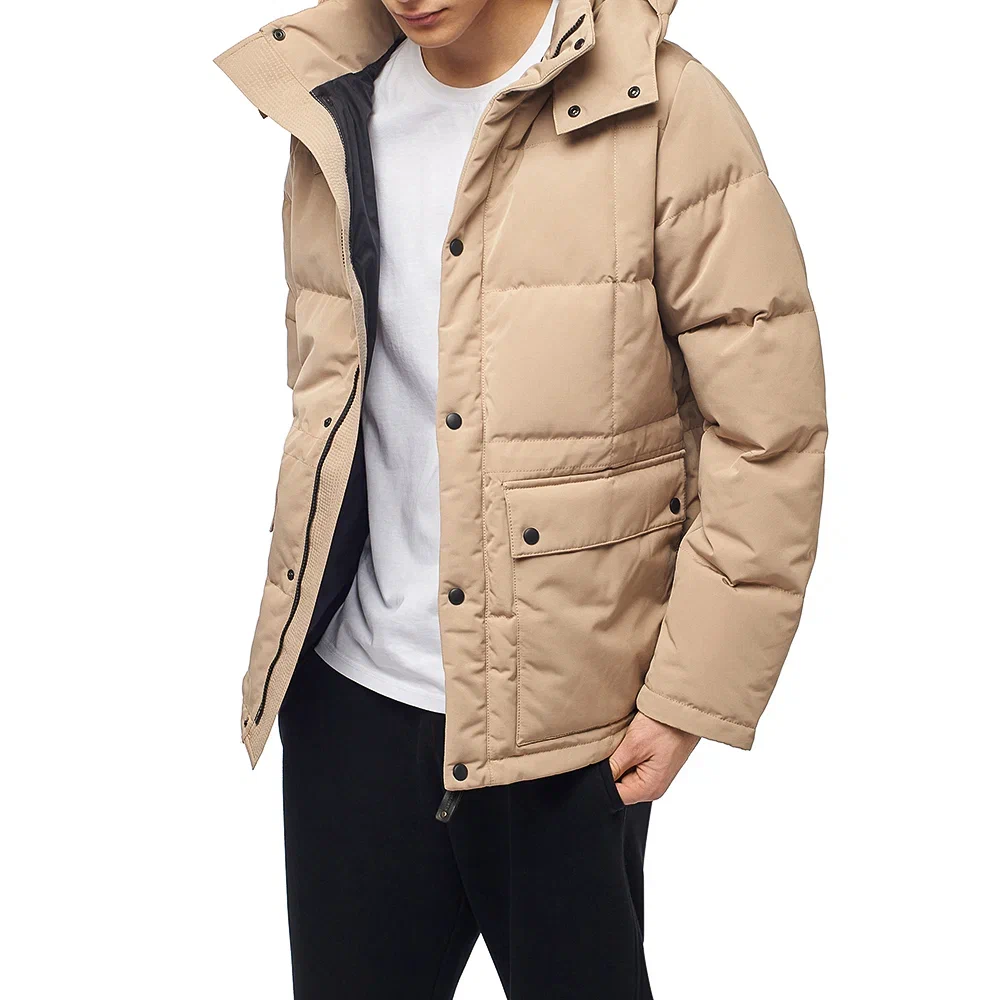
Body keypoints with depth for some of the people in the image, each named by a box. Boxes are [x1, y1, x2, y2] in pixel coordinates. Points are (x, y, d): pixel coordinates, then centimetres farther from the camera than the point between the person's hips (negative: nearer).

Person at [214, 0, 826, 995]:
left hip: (562, 716, -4)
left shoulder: (664, 115, -10)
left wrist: (691, 696, -12)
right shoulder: (334, 124, 6)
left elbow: (768, 433, -11)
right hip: (354, 693, 4)